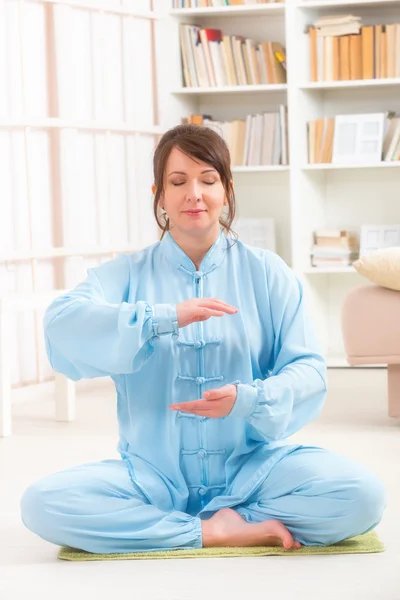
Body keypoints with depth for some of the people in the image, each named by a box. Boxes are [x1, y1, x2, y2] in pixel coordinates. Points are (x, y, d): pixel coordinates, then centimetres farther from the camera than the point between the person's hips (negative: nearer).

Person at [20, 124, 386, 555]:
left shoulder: (266, 273, 6)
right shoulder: (126, 275, 5)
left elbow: (308, 370, -1)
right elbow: (62, 325, -15)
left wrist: (247, 399, -22)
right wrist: (167, 318, -26)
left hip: (251, 467, 0)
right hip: (153, 472, 1)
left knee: (361, 495, -27)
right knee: (42, 504, -26)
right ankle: (218, 531, -19)